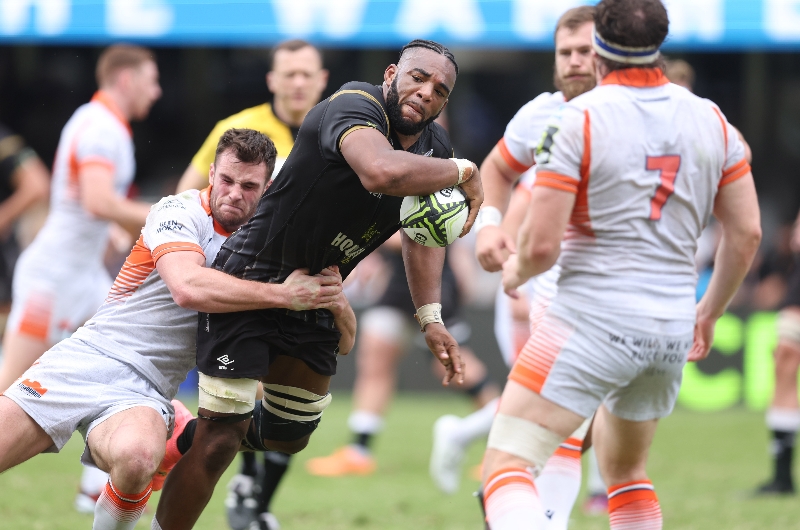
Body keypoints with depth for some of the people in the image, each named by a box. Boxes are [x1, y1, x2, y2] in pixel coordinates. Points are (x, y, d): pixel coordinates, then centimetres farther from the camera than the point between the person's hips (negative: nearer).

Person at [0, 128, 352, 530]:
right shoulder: (182, 211, -4)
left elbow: (342, 343, 11)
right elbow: (188, 287, -25)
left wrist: (337, 305, -13)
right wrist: (282, 294, -25)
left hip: (144, 389, 2)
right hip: (89, 357, -1)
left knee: (135, 456, -35)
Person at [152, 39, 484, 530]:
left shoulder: (434, 146, -1)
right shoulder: (354, 108, -26)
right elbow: (383, 172, -49)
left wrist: (430, 317, 6)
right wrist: (463, 172, -35)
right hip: (252, 281, -8)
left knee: (290, 437, 21)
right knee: (221, 436, -10)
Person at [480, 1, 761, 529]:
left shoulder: (578, 120, -11)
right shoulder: (712, 121, 5)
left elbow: (541, 245, -14)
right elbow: (747, 234, 9)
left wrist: (516, 270, 9)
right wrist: (709, 313, 24)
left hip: (593, 319, -6)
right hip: (673, 330, 6)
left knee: (507, 466, -10)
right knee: (625, 468, 27)